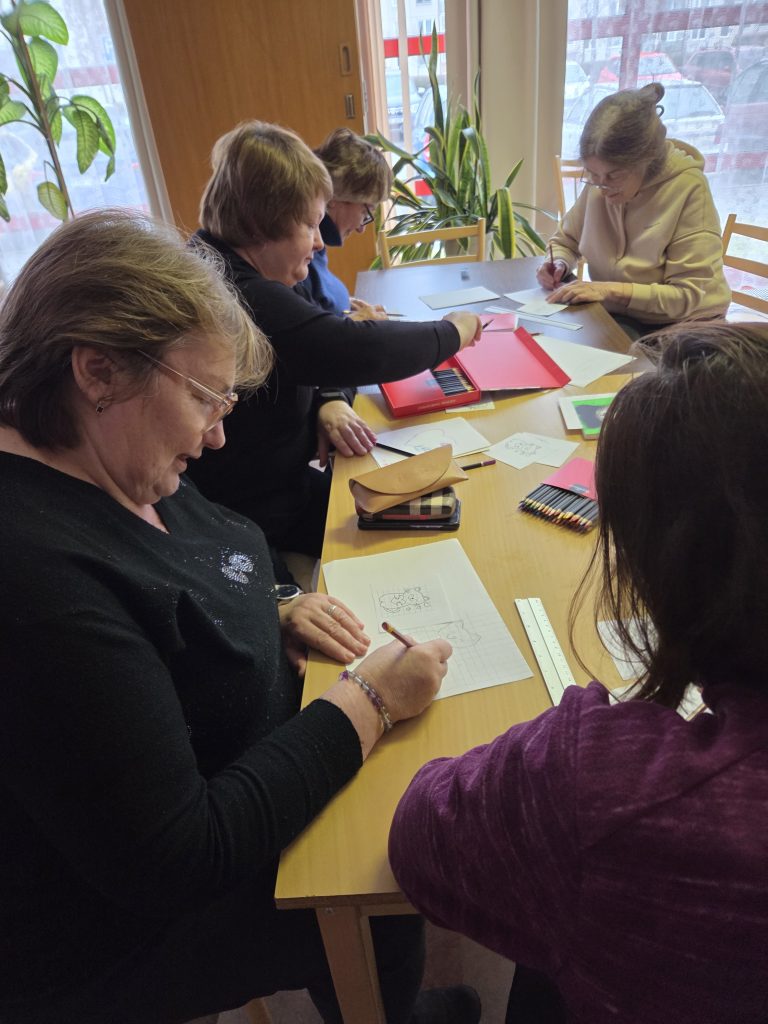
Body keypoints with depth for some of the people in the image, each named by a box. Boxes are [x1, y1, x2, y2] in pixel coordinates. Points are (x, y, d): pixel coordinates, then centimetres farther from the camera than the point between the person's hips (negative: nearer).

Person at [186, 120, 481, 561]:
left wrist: (329, 401, -12)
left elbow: (309, 355, 10)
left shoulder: (216, 266, 5)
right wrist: (452, 332, -14)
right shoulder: (245, 301, -30)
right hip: (258, 520, -9)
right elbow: (364, 351, -32)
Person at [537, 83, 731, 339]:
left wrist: (611, 289, -25)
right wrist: (559, 264, -10)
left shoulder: (688, 189, -18)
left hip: (682, 325, -4)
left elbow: (689, 294, -18)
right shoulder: (600, 183, -4)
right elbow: (565, 241, 13)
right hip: (616, 317, 4)